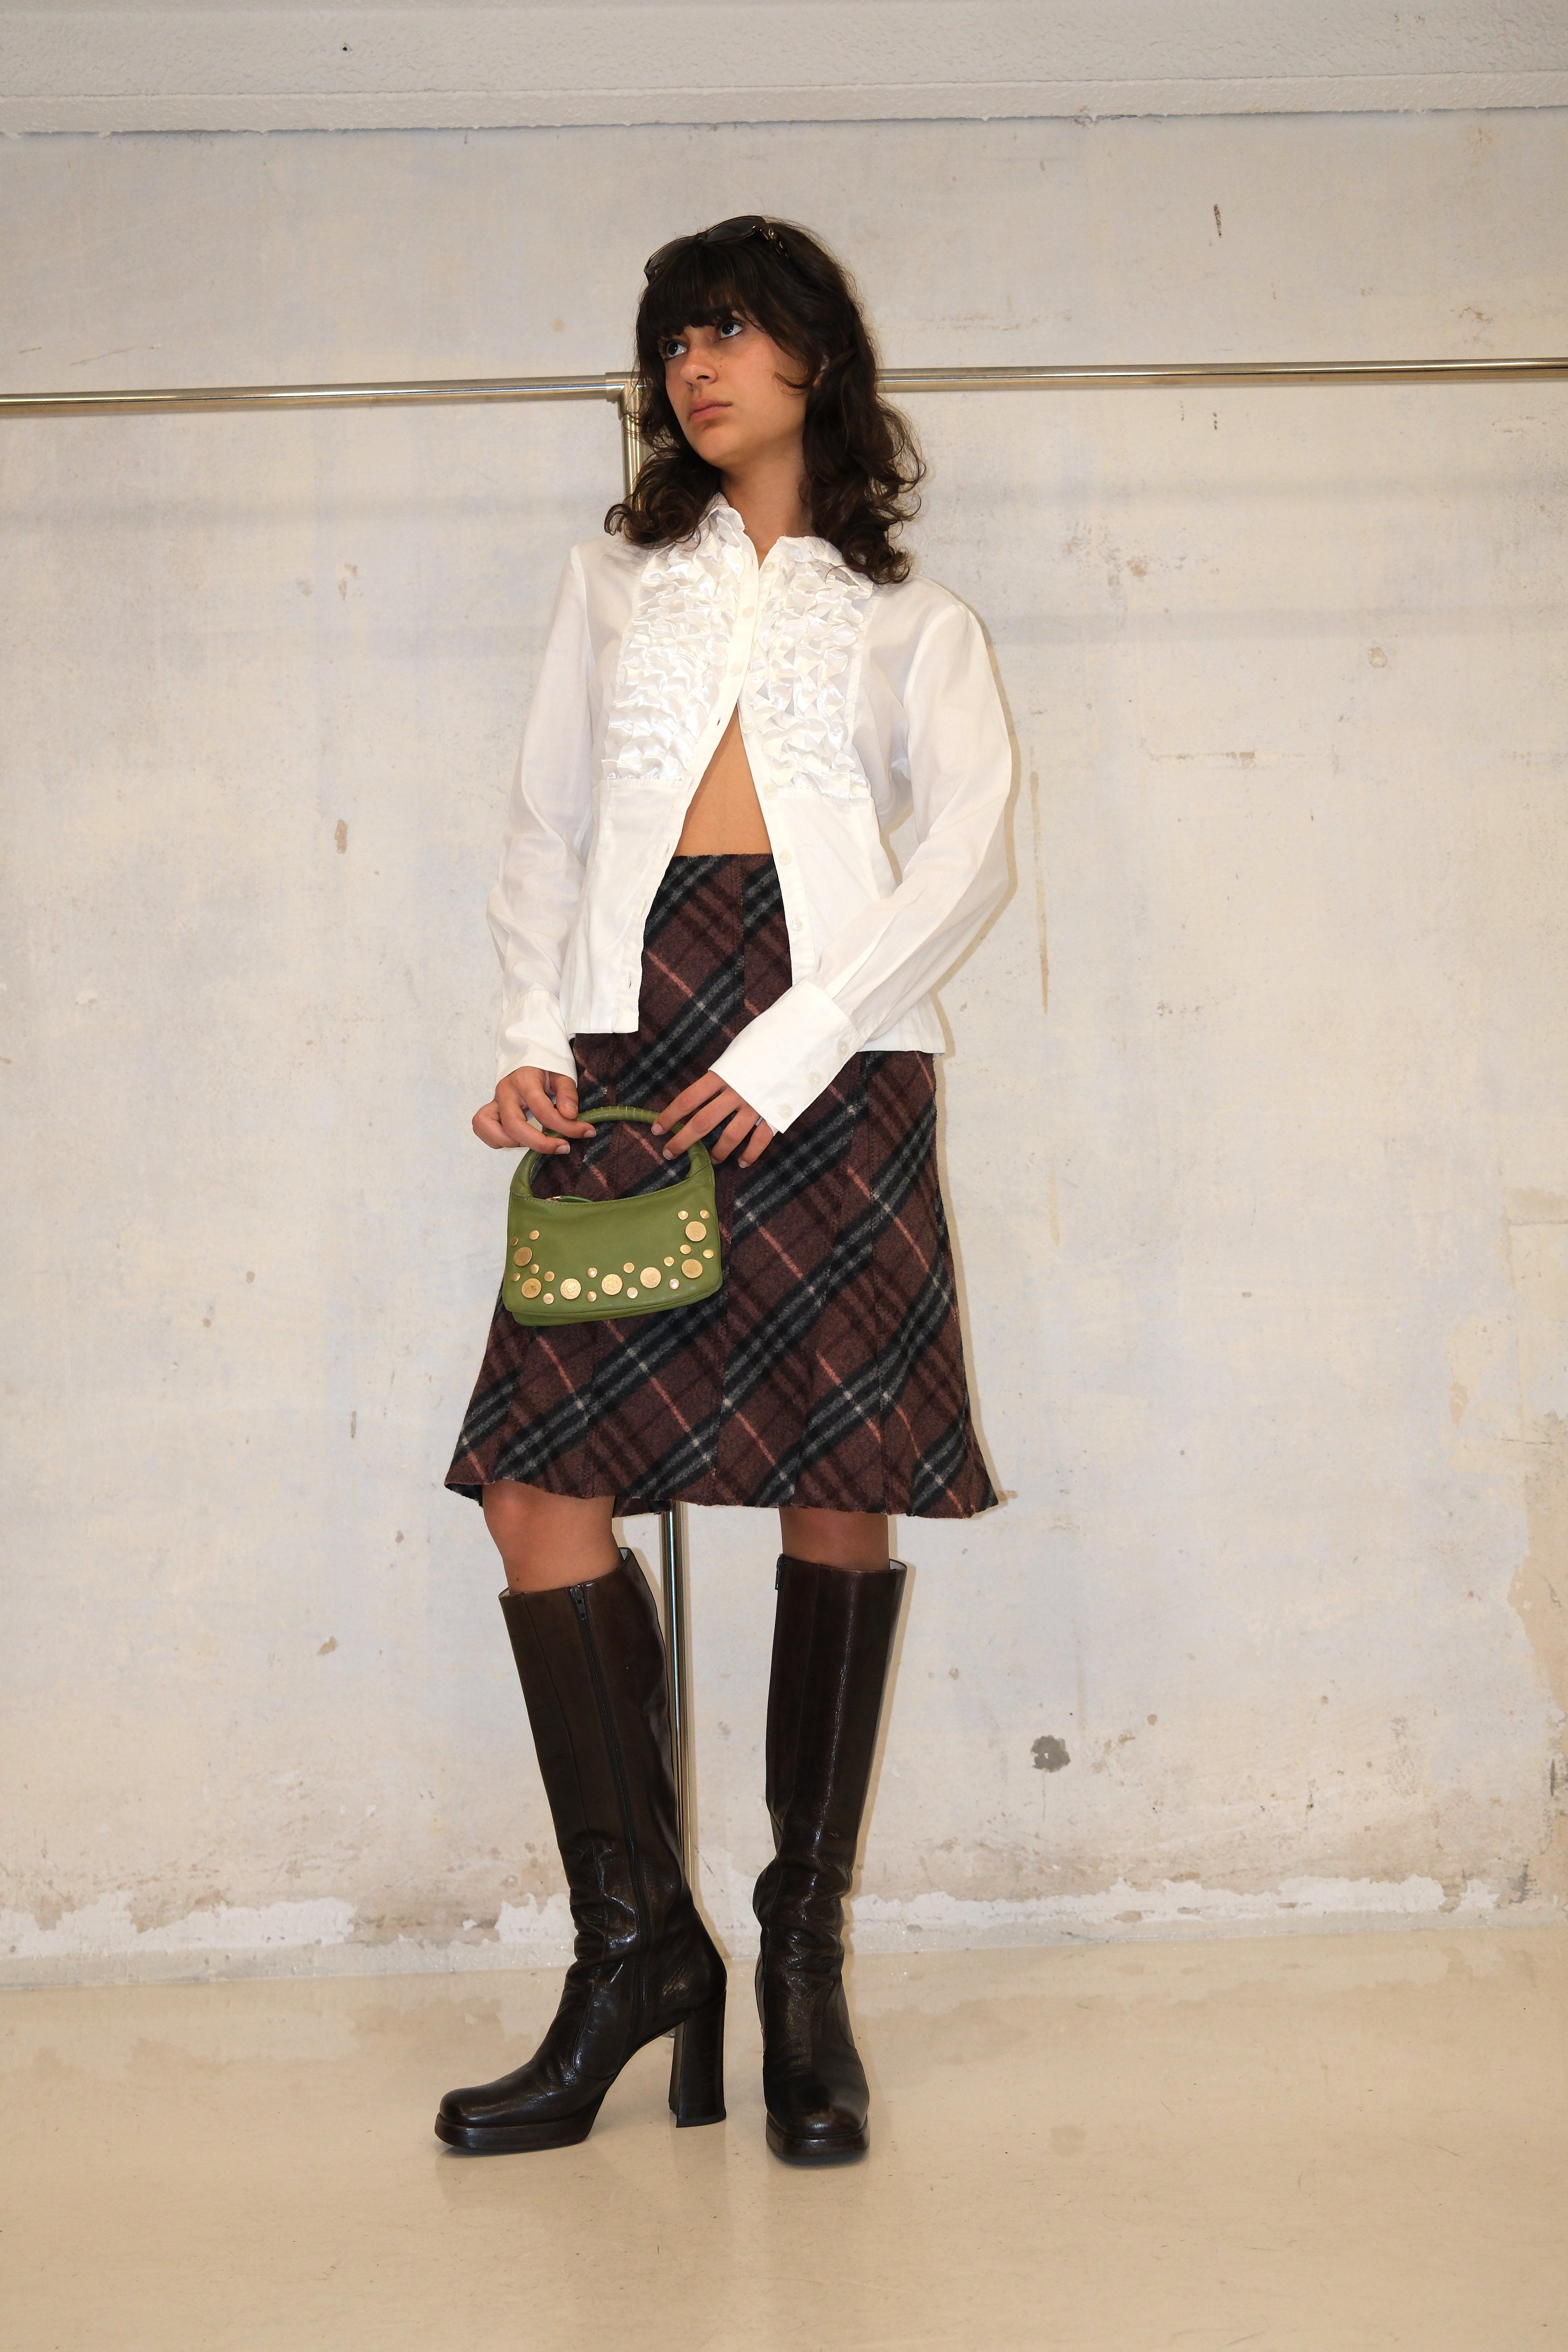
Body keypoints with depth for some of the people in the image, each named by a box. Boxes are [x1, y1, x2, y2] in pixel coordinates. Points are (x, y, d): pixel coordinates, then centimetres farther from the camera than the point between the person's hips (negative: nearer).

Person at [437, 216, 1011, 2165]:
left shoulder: (912, 619, 17)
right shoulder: (615, 579, 25)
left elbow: (971, 847, 2)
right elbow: (546, 821, 18)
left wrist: (798, 1043, -12)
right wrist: (530, 1036, 0)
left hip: (831, 1050, -2)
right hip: (631, 1036, 2)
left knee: (839, 1489, -5)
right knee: (539, 1471, -10)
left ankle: (804, 1956, 7)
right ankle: (637, 1941, 1)